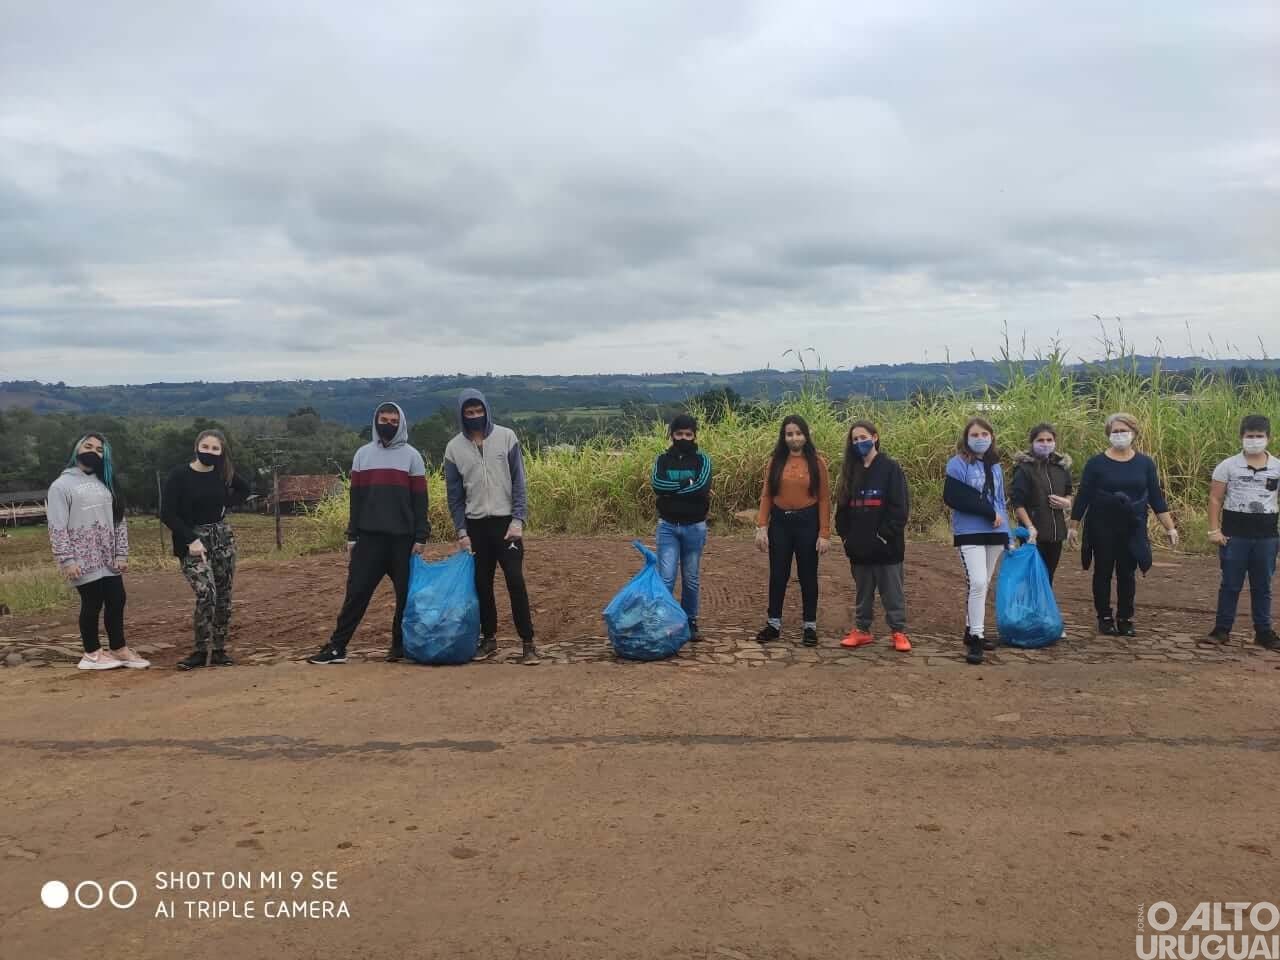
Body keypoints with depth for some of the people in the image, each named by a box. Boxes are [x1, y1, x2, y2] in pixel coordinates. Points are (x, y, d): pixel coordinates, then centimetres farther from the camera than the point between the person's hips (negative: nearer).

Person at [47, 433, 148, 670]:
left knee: (117, 600, 7)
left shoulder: (105, 484, 13)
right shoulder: (62, 485, -5)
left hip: (109, 559, 6)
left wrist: (122, 554, 4)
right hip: (83, 561, -6)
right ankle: (92, 654, 14)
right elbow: (57, 527, -10)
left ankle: (119, 649, 20)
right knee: (92, 604, 0)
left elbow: (119, 520, 12)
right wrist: (66, 560, -17)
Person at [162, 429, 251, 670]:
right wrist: (191, 540, -18)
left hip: (222, 537, 5)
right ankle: (201, 652, -6)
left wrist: (225, 504, 5)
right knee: (206, 593, -18)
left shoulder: (223, 473, 1)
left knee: (223, 596, 5)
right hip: (192, 540, -4)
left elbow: (244, 490, 22)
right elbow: (167, 514, -13)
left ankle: (219, 650, 15)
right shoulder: (179, 475, -11)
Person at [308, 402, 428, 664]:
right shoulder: (363, 454, 10)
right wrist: (352, 536, 5)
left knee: (406, 594, 3)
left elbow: (420, 500, 1)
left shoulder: (411, 456, 4)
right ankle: (337, 647, 2)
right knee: (357, 592, -1)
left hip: (403, 538, -1)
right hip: (369, 536, 1)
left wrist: (420, 538, -5)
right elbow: (356, 497, 10)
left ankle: (400, 645, 16)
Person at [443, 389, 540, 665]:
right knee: (482, 584, 7)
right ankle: (489, 638, 21)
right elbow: (454, 494, 5)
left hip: (506, 522, -2)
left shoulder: (506, 437, -3)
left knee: (515, 582, -7)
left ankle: (527, 642, 0)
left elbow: (518, 482, -3)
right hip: (475, 525, 2)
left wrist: (518, 521, -11)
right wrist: (461, 532, -1)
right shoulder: (454, 448, 2)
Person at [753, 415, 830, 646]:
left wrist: (824, 533, -9)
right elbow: (766, 496, 2)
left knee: (808, 576, 8)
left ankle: (810, 626, 18)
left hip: (807, 522, -2)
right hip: (780, 522, 2)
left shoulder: (817, 462, -4)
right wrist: (761, 527, -7)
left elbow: (824, 499, -5)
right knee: (778, 575, 9)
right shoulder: (775, 462, 2)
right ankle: (774, 623, 20)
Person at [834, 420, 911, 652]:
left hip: (885, 545, -5)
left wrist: (885, 534, -15)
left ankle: (899, 632, 12)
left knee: (892, 591, 3)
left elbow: (900, 507, -10)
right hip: (859, 545, 5)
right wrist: (844, 534, 3)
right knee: (863, 592, 13)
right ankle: (861, 630, 22)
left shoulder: (890, 468, -5)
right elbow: (842, 505, 13)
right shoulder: (851, 470, 11)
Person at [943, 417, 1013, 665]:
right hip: (969, 532, -6)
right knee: (978, 583, -16)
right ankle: (976, 639, -12)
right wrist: (988, 512, -16)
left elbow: (1000, 500, 17)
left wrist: (1007, 533, 8)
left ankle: (972, 631, 23)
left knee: (984, 584, 11)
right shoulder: (958, 464, -6)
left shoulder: (995, 466, 12)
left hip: (994, 532, 6)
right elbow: (952, 497, -17)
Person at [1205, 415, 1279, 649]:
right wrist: (1214, 530, -8)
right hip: (1235, 534, -2)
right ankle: (1222, 629, 12)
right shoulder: (1228, 466, 0)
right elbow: (1215, 499, -1)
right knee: (1230, 584, 4)